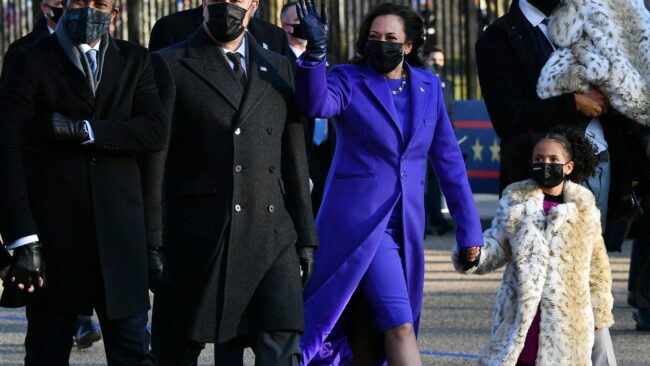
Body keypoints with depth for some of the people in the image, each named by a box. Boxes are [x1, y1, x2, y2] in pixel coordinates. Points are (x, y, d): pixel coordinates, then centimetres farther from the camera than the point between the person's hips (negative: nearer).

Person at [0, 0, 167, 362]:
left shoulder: (135, 61, 10)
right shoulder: (30, 62, -1)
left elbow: (156, 131, -5)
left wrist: (82, 130, -16)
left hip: (118, 229, 2)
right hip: (52, 233, -2)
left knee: (133, 351, -1)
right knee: (47, 352, 5)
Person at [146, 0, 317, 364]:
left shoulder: (279, 70, 15)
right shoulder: (170, 65, 2)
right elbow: (154, 160, -2)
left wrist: (305, 238, 13)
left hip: (272, 241, 3)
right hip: (196, 240, -3)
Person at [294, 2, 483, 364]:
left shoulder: (428, 86, 10)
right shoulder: (349, 80, -2)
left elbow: (448, 158, 11)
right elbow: (317, 103, -24)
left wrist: (469, 228, 8)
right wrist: (316, 51, -41)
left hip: (405, 225, 5)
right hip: (360, 221, -5)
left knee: (368, 335, 11)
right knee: (400, 326, -14)